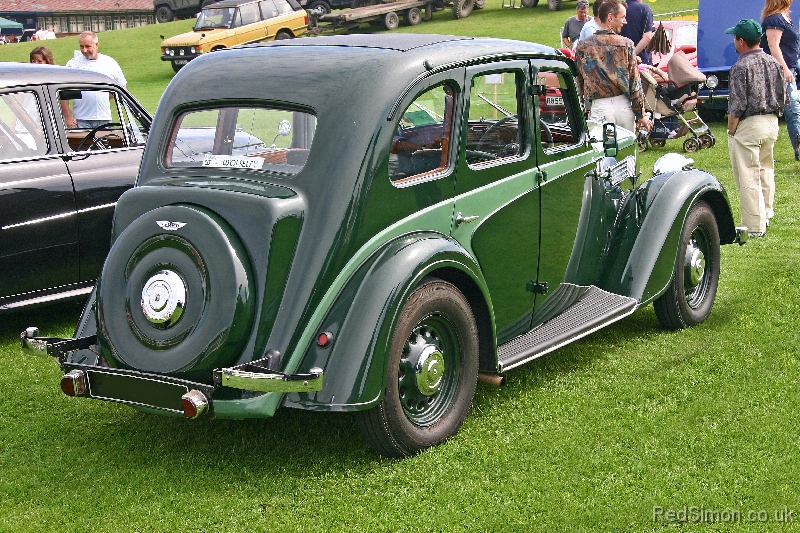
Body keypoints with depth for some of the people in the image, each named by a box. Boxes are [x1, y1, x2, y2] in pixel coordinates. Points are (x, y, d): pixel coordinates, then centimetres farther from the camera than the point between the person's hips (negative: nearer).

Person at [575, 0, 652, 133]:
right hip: (624, 105, 0)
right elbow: (635, 82, -1)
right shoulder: (626, 44, -2)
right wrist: (640, 115, 5)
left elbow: (580, 83, 9)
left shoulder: (582, 47, 2)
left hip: (599, 107, 0)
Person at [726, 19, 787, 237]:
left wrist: (731, 130, -7)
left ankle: (754, 227, 0)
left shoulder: (741, 66, -16)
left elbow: (737, 105, -18)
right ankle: (765, 215, 34)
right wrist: (772, 116, 19)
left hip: (748, 125, -7)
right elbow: (784, 98, 9)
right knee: (766, 170, 22)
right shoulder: (774, 63, 5)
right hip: (772, 123, 8)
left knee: (748, 177, -2)